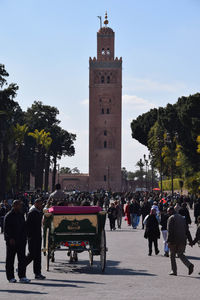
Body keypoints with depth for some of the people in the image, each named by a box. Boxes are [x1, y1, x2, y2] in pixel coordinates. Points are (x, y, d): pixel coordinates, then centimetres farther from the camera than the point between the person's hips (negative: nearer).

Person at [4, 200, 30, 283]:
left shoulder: (21, 215, 13)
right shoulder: (9, 216, -8)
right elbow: (6, 229, -13)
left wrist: (24, 238, 9)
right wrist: (10, 238, -20)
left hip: (21, 241, 6)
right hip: (11, 241, -6)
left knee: (22, 259, 3)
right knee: (10, 260, 4)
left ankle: (22, 277, 7)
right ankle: (10, 277, 10)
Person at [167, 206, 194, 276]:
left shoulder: (171, 218, -6)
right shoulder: (182, 218, 16)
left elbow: (169, 231, -15)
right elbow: (187, 230, 15)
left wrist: (168, 241, -18)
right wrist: (190, 240, 15)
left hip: (174, 240, -6)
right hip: (182, 240, 6)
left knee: (172, 255, 8)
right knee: (180, 254, 15)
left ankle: (174, 271, 7)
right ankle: (189, 265, -7)